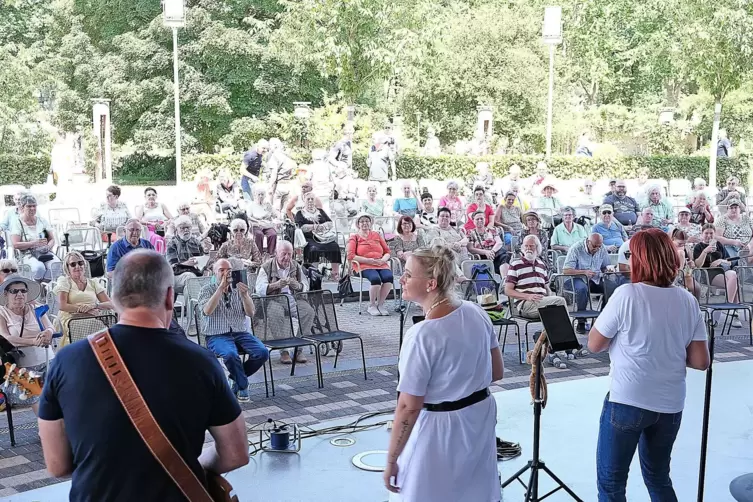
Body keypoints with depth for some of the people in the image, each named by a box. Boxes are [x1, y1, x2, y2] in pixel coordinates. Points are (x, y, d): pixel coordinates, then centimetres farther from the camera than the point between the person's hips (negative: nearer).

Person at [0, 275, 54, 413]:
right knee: (38, 403, -5)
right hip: (23, 367, -2)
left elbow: (50, 328, -2)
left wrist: (47, 334, -29)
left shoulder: (35, 308, 6)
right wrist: (34, 341, -28)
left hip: (46, 362, 2)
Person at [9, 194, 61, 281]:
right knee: (39, 267, -38)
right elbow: (15, 245, -7)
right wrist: (34, 243, -18)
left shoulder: (42, 220, 16)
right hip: (28, 254, -3)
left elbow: (52, 239, 14)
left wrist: (47, 247, -9)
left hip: (46, 253, 4)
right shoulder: (17, 223, 4)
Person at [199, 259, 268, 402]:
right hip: (217, 335, -4)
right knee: (231, 354, -36)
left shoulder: (238, 289, 12)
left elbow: (250, 313, 1)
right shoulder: (207, 290, 4)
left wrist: (244, 295, -17)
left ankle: (237, 377, 4)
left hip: (240, 333, 4)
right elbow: (207, 311, -16)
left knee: (262, 352, -22)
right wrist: (221, 287, -19)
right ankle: (243, 385, -8)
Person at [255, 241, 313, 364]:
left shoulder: (296, 266, 14)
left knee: (309, 311, -26)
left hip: (292, 298, 4)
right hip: (273, 300, -3)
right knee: (276, 314, -38)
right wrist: (276, 285, -26)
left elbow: (305, 287, 13)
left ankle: (299, 349, -19)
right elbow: (260, 289, -9)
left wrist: (298, 286, -12)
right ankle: (283, 351, -28)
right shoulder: (266, 267, 2)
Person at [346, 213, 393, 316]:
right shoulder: (354, 237, 13)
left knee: (389, 277, -30)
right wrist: (368, 260, -11)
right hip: (364, 265, -3)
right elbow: (350, 256, -1)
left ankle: (380, 304, -16)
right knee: (376, 278, -35)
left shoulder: (377, 235, 23)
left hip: (381, 264, 3)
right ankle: (371, 306, -16)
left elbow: (387, 252, 20)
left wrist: (383, 259, -4)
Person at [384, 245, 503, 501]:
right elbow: (497, 372, 6)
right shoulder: (476, 312, -5)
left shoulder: (422, 335, -25)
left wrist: (391, 460, -12)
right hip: (481, 415, 7)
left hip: (440, 427, -7)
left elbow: (409, 408, -22)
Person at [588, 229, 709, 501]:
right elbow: (701, 361, 1)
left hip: (627, 401, -5)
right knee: (658, 478, 22)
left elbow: (594, 345, -5)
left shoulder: (627, 294, -13)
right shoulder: (688, 301, 1)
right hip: (671, 404, 5)